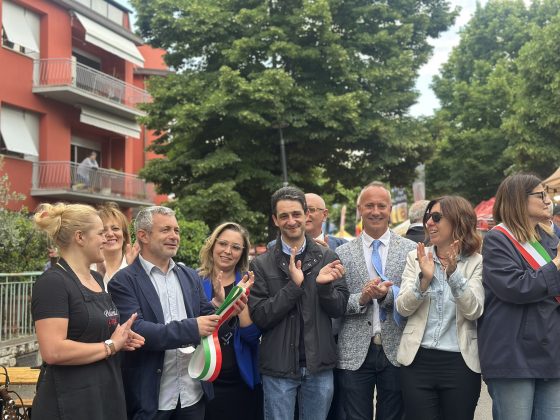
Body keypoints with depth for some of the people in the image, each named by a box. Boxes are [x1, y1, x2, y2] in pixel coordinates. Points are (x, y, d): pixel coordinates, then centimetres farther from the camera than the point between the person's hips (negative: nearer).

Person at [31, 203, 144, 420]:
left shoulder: (96, 279, 11)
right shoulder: (52, 282, -15)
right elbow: (53, 351, -24)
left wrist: (121, 338, 4)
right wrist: (110, 346, -14)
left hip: (107, 394, 8)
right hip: (71, 402, -8)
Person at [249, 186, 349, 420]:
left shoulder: (327, 257, 2)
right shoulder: (261, 265, -2)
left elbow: (339, 309, 1)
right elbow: (260, 317, -8)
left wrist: (324, 285, -19)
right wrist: (293, 285, -19)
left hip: (319, 365, 2)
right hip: (279, 367, -1)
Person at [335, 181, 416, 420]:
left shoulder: (411, 250, 2)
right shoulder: (342, 254, 4)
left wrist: (387, 294, -20)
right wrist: (361, 299, -17)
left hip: (397, 351, 0)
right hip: (355, 353, 0)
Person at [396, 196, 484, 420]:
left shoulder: (477, 262, -2)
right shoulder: (416, 257, 4)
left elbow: (474, 311, -12)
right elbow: (403, 307, -3)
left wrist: (453, 274, -24)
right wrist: (424, 279, -19)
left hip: (460, 362, -1)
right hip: (417, 360, 2)